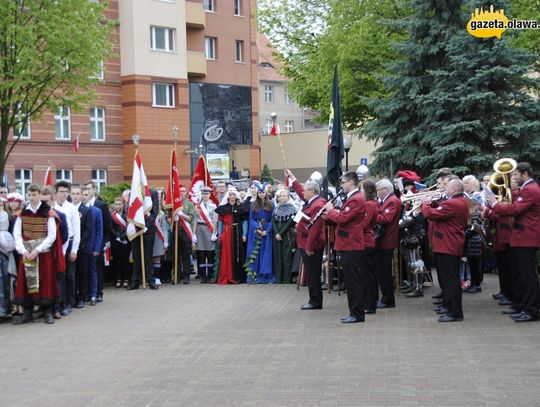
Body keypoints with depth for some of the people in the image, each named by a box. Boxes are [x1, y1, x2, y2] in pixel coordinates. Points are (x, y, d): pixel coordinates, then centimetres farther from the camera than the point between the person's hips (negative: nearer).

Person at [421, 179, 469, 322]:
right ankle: (448, 305, 32)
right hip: (450, 245, 11)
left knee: (450, 279, -8)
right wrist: (431, 202, 3)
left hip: (448, 246, -11)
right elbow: (439, 209, 18)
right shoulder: (461, 202, 14)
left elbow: (430, 214, -23)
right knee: (449, 278, 20)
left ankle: (455, 312, -7)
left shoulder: (452, 204, -21)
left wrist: (425, 203, -4)